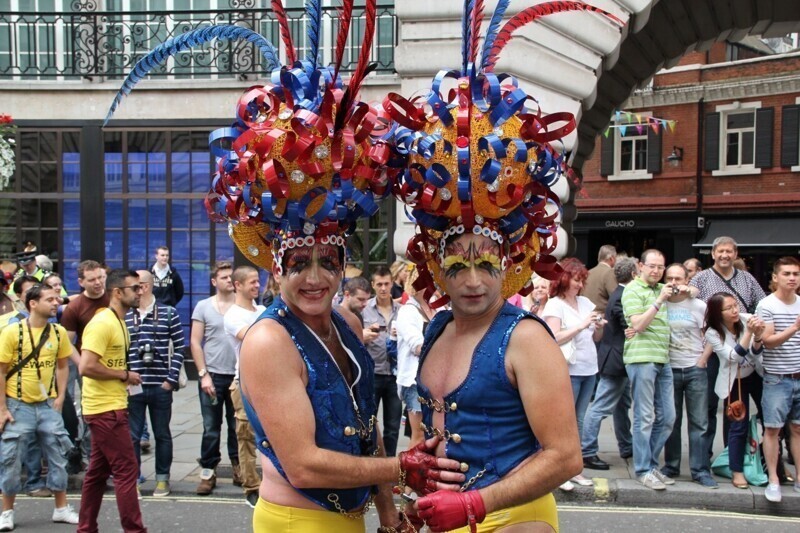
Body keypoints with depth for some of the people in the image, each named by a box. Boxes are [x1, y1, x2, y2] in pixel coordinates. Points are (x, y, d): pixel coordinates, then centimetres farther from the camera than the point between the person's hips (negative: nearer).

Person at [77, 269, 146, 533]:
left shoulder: (118, 322, 14)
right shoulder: (102, 323, -18)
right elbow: (87, 367, -25)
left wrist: (123, 379, 4)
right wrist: (125, 375, -16)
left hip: (110, 407, 10)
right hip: (106, 409, -10)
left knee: (98, 471, 15)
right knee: (126, 471, -5)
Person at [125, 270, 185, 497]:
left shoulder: (169, 314, -1)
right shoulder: (123, 316, 4)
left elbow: (179, 348, 0)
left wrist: (172, 379, -7)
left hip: (160, 386, -1)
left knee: (162, 434, 11)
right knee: (131, 436, 6)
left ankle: (162, 478, 24)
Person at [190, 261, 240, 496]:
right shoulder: (203, 306, 2)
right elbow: (195, 342, 1)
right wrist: (203, 374, -6)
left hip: (239, 375, 1)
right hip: (212, 375, -1)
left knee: (237, 425, 10)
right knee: (211, 428, 5)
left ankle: (238, 466, 24)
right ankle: (208, 471, 15)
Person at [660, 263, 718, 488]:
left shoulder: (699, 306, 0)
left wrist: (704, 358, 0)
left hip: (695, 370, 0)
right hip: (669, 369, 0)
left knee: (699, 423, 1)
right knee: (671, 421, 9)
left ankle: (701, 471, 6)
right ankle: (671, 467, 19)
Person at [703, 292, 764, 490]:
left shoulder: (746, 320, -16)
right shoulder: (712, 333, -19)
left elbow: (755, 354, -16)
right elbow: (734, 356, -28)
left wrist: (758, 336, -37)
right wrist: (749, 333, -38)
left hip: (756, 375, 2)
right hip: (734, 381, -2)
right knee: (739, 425, -6)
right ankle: (737, 471, 6)